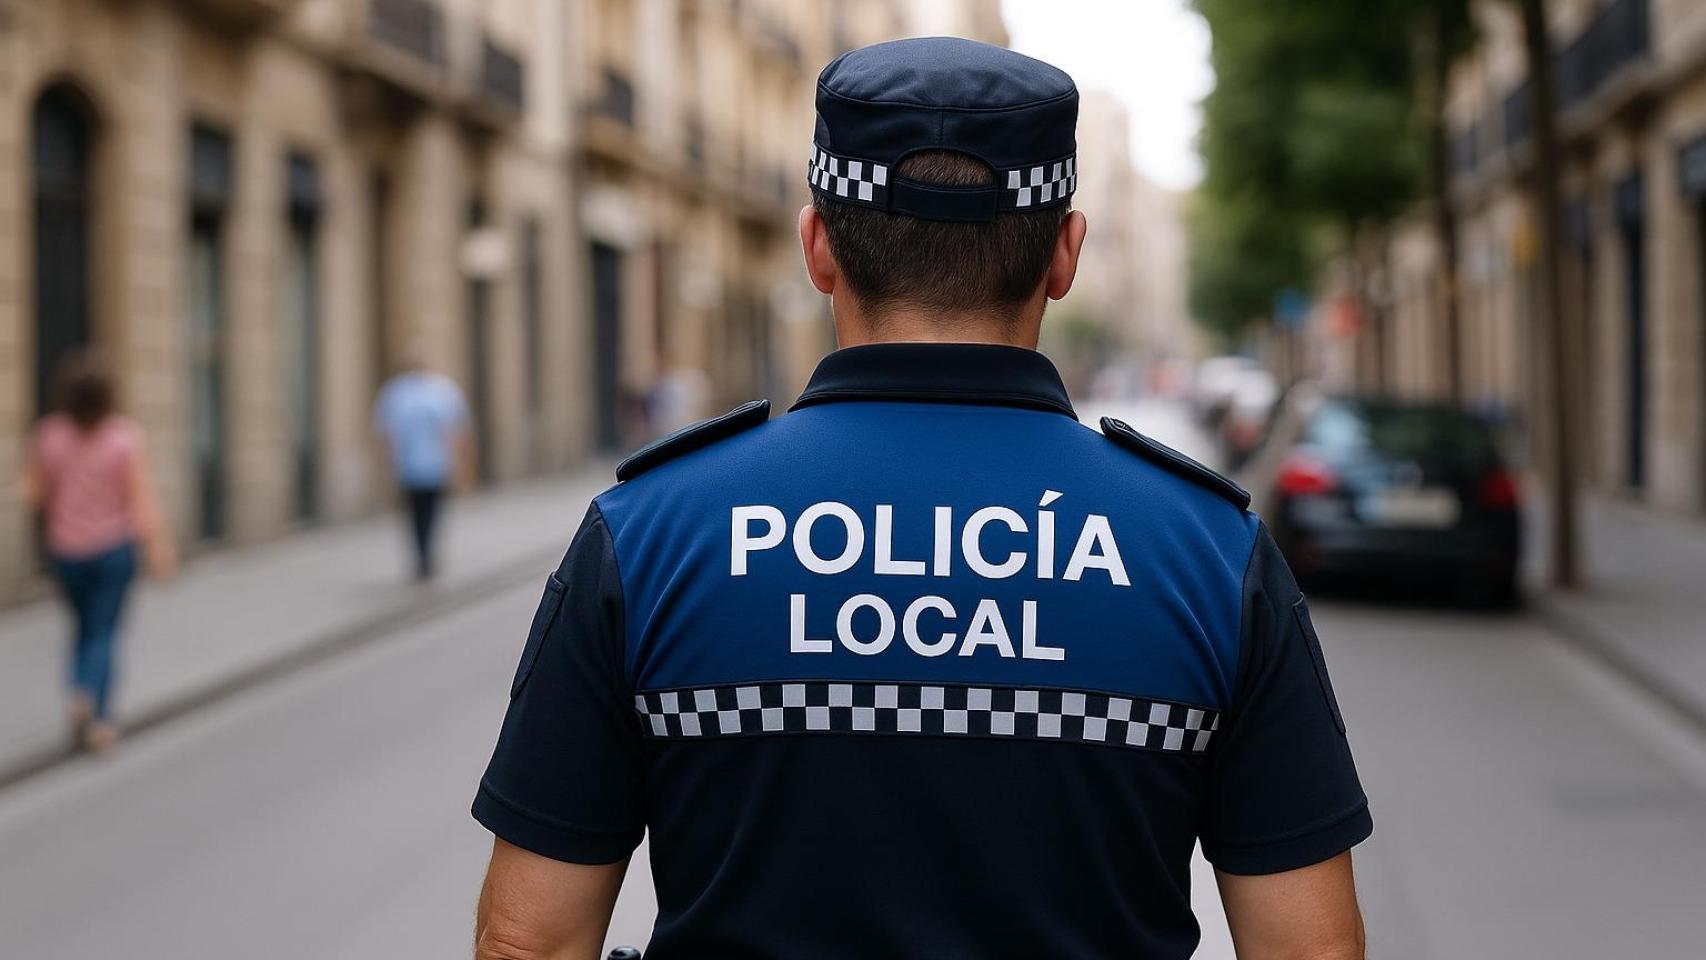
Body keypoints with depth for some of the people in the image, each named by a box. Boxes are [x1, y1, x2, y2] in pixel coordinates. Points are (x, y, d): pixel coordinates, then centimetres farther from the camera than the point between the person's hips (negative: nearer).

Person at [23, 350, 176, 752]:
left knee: (84, 626, 22)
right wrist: (160, 547, -11)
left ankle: (81, 694, 2)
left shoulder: (49, 436, -9)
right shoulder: (125, 437, -14)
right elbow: (142, 497, -15)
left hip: (66, 550, 2)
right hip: (113, 549, -2)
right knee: (104, 634, 7)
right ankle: (98, 719, -2)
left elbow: (34, 493, -2)